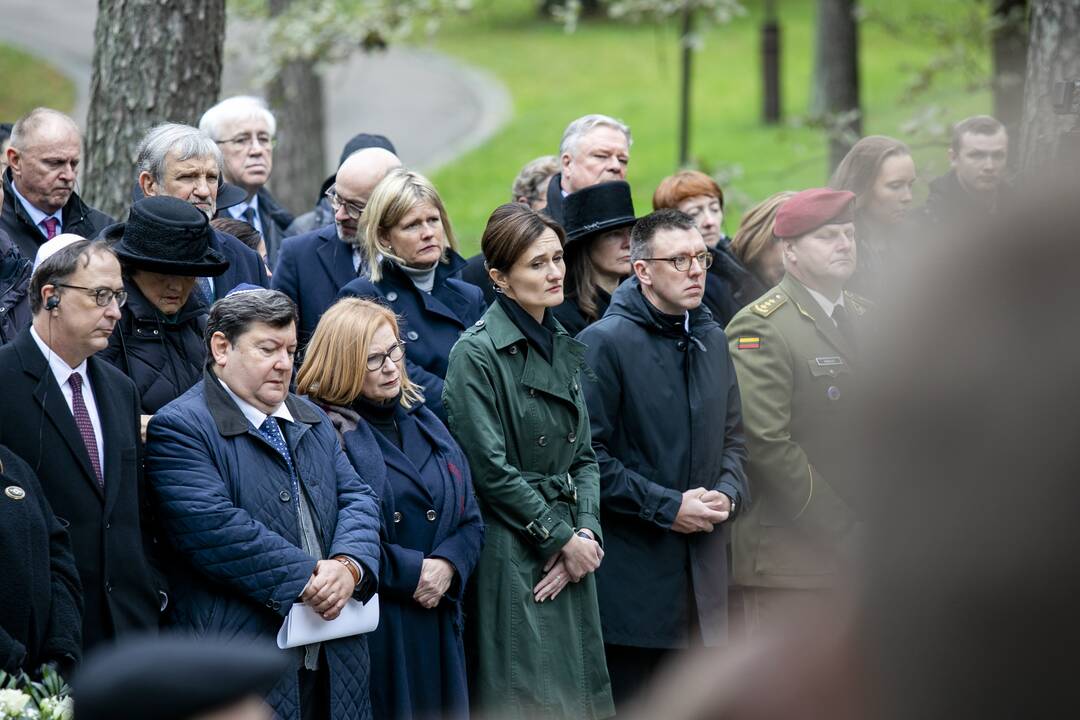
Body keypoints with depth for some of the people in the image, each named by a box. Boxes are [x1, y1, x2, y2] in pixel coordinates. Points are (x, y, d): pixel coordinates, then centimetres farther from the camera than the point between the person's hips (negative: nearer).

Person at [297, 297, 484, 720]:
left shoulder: (424, 423, 16)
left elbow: (470, 520, 13)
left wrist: (448, 566, -7)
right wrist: (412, 572, -14)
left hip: (437, 624, 7)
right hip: (368, 630, -6)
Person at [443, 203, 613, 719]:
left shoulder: (565, 348, 13)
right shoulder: (477, 353, -10)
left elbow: (584, 456, 14)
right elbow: (489, 469, -14)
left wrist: (586, 532, -3)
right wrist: (560, 538, -10)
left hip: (570, 556, 7)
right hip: (511, 556, -7)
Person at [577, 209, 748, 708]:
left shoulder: (711, 339, 13)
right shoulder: (604, 342, -10)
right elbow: (587, 454, -14)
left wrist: (727, 494, 1)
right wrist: (667, 507, -15)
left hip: (703, 570, 7)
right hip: (632, 568, -7)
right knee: (627, 701, -3)